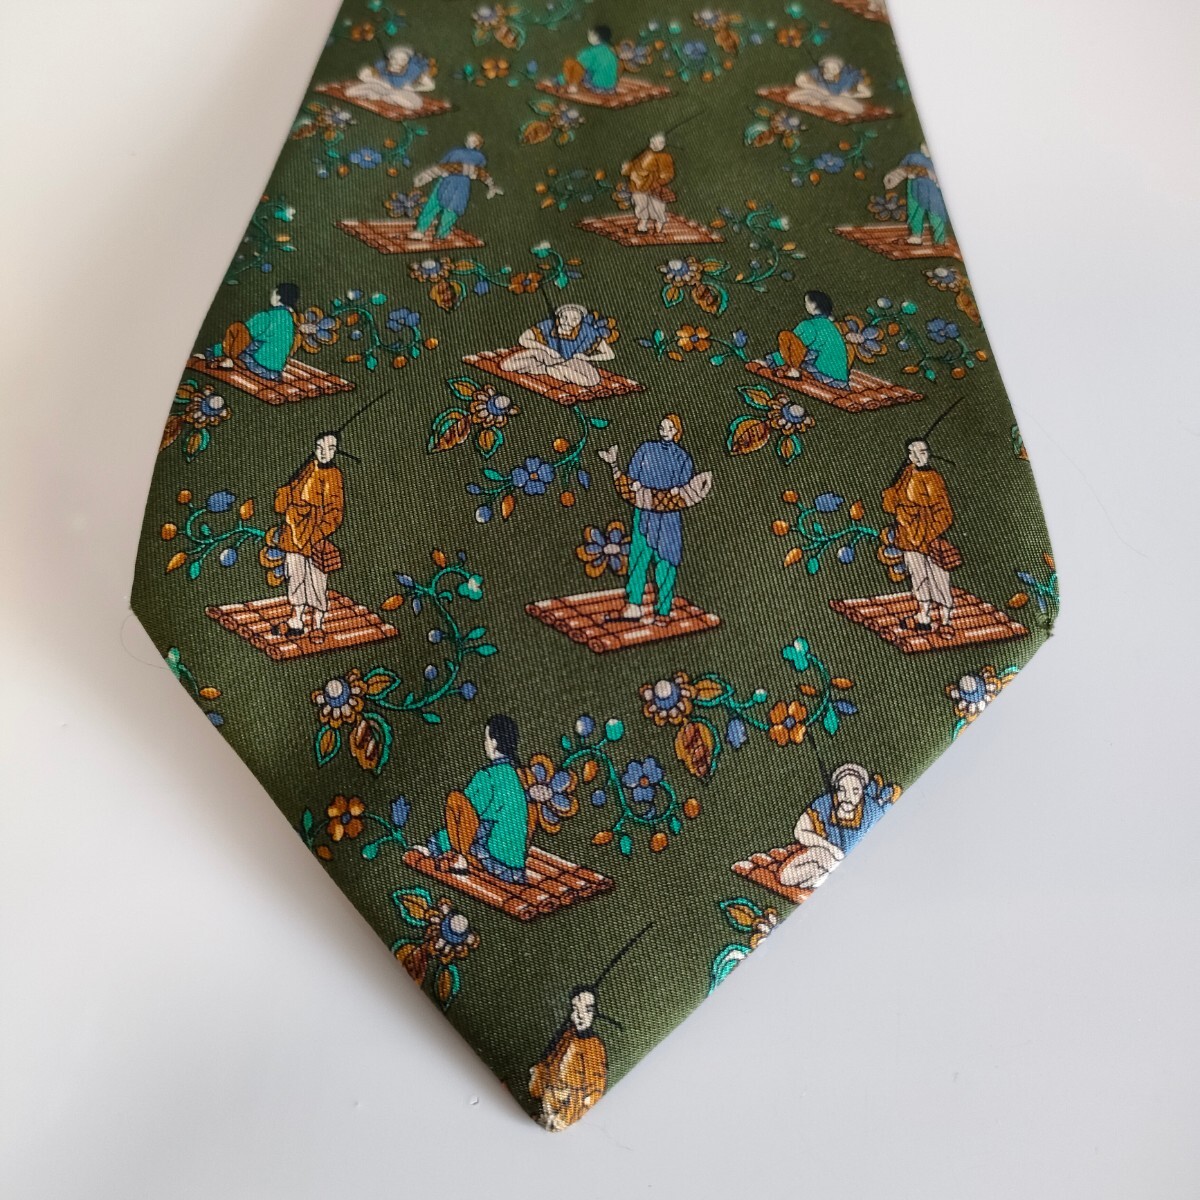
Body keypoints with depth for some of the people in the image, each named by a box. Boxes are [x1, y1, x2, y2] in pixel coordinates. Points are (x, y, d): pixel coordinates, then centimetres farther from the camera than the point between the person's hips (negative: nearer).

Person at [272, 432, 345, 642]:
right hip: (294, 532, 5)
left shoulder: (334, 476, -5)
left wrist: (320, 533, -17)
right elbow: (288, 492, 20)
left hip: (316, 534, -5)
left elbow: (335, 512, -8)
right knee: (295, 575, 11)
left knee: (317, 579, -1)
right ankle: (296, 622, 23)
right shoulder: (307, 470, 9)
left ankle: (318, 625, 11)